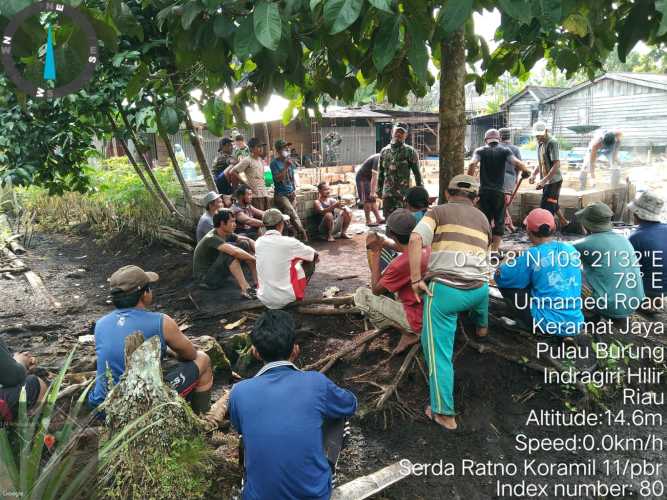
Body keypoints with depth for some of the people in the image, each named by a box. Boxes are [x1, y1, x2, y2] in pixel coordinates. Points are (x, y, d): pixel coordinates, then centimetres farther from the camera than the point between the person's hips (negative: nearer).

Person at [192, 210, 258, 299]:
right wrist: (254, 259, -30)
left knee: (244, 245, -2)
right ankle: (245, 289, -35)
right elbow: (234, 252, -41)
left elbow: (248, 241, 0)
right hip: (205, 278, -9)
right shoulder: (212, 238, -27)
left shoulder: (227, 234, -1)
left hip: (217, 271, 9)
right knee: (230, 250, -32)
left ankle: (258, 281, -8)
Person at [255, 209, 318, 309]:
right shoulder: (288, 242, -14)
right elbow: (315, 255, 4)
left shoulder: (258, 242, 0)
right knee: (309, 262, 13)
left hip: (264, 299, 5)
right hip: (284, 299, -5)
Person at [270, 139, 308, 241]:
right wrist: (286, 167, -23)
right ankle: (303, 234, -18)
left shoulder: (289, 161, 10)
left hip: (291, 193, 6)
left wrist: (294, 190, 17)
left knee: (289, 217, 1)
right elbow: (278, 178, -17)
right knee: (293, 214, -20)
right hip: (280, 194, -6)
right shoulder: (274, 163, -7)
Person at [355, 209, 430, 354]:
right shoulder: (427, 248, -4)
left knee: (361, 295, -3)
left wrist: (374, 262, 1)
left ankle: (408, 334, 1)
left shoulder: (401, 263, -25)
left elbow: (376, 290, -8)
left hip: (419, 320, -8)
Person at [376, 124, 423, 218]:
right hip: (387, 193, 4)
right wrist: (379, 189, 16)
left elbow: (417, 173, -1)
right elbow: (380, 172, 18)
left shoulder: (410, 151, -2)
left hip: (403, 193, -4)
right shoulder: (384, 151, 11)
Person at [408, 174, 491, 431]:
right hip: (479, 289, 5)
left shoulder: (438, 211, 5)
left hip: (444, 289, -5)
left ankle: (444, 414, 4)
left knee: (439, 350, 3)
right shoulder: (483, 219, 19)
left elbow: (415, 240, -12)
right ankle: (482, 328, 66)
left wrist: (416, 279, -9)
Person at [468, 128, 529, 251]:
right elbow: (517, 163, -12)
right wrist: (526, 171, 5)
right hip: (499, 191, -1)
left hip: (484, 191, 1)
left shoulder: (480, 151, 4)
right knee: (499, 221, 5)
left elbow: (472, 164, -13)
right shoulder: (505, 151, 3)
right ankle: (495, 249, 3)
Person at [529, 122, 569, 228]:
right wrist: (533, 174, 5)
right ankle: (565, 224, 39)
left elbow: (556, 164, -22)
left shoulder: (552, 143, -15)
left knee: (546, 208, -10)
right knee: (553, 205, 22)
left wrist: (544, 180, -27)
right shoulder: (540, 143, 12)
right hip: (546, 182, 9)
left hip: (553, 181, -9)